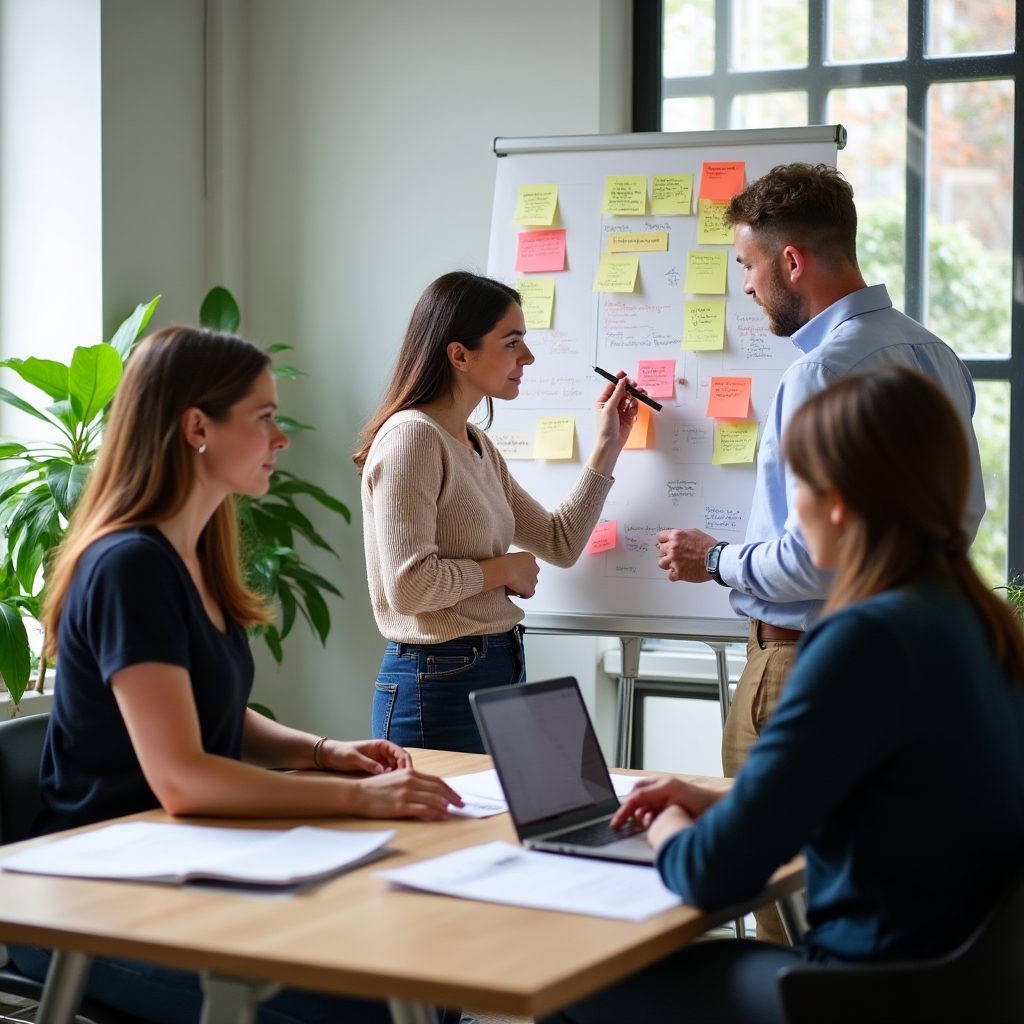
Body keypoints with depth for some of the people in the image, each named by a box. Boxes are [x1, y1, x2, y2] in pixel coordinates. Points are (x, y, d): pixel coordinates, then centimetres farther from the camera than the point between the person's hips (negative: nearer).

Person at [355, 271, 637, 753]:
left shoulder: (479, 445, 14)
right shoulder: (412, 435, -15)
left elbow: (561, 543, 19)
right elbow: (409, 585, -23)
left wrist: (608, 446, 17)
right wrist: (505, 570, -9)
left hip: (500, 669, 9)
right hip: (439, 681, -9)